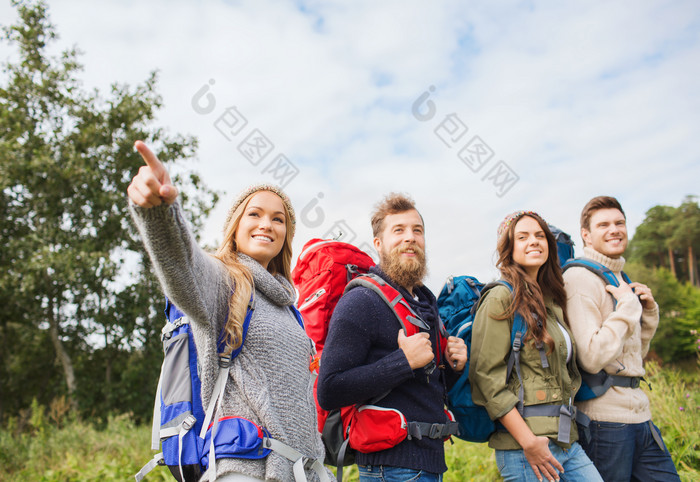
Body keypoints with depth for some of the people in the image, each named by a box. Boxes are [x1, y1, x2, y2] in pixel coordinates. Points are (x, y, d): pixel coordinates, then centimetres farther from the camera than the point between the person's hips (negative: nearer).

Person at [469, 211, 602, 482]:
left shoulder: (552, 301, 15)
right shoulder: (501, 299, -9)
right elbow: (486, 376, -16)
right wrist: (527, 440, -18)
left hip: (566, 439, 7)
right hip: (522, 443, -7)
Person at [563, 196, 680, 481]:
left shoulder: (620, 279, 15)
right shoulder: (580, 278, -14)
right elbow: (591, 359, -23)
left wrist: (648, 310, 7)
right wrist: (628, 306, -16)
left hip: (639, 413, 9)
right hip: (604, 420, -8)